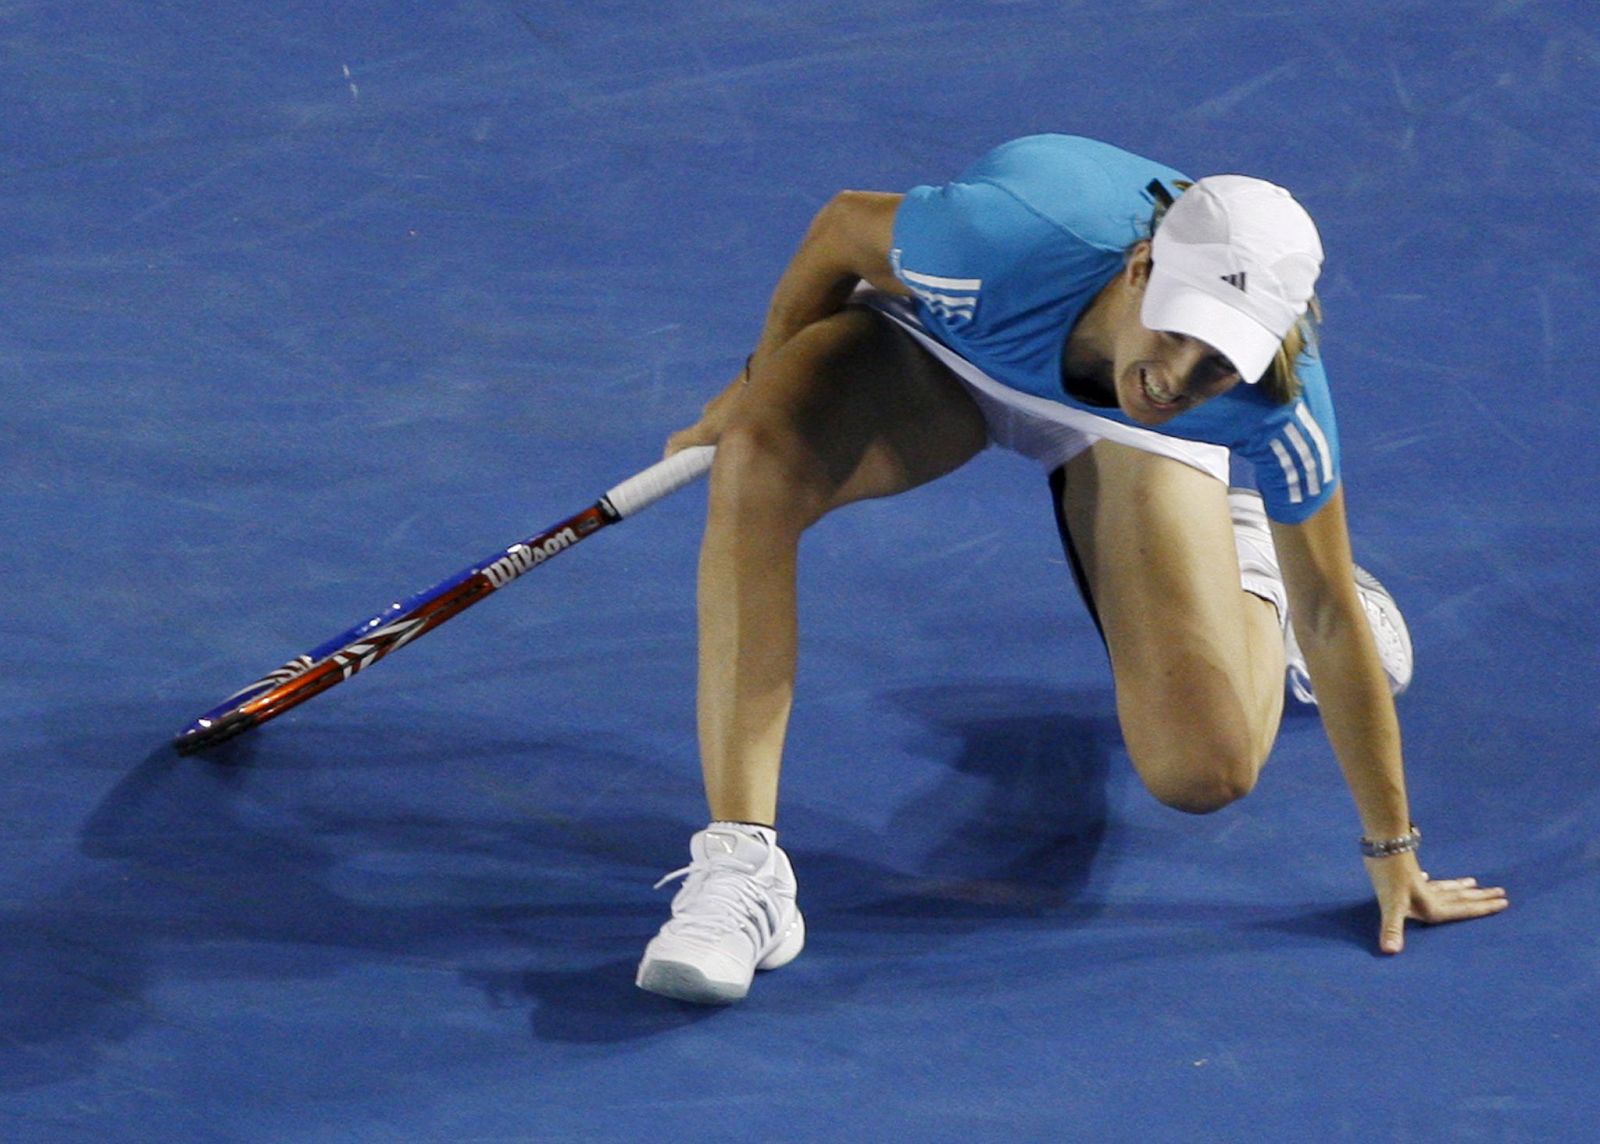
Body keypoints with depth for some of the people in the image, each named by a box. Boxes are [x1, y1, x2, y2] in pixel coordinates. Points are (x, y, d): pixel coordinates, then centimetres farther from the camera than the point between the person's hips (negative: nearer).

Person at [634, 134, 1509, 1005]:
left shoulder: (1276, 402, -36)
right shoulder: (1006, 244, -44)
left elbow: (1330, 618, -21)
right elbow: (844, 228, -19)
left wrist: (1392, 850, -12)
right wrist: (761, 383, -4)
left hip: (1126, 437, 1)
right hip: (931, 348, -1)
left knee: (1207, 772, -11)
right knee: (758, 462, -36)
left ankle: (1244, 563, 27)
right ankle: (738, 871, -34)